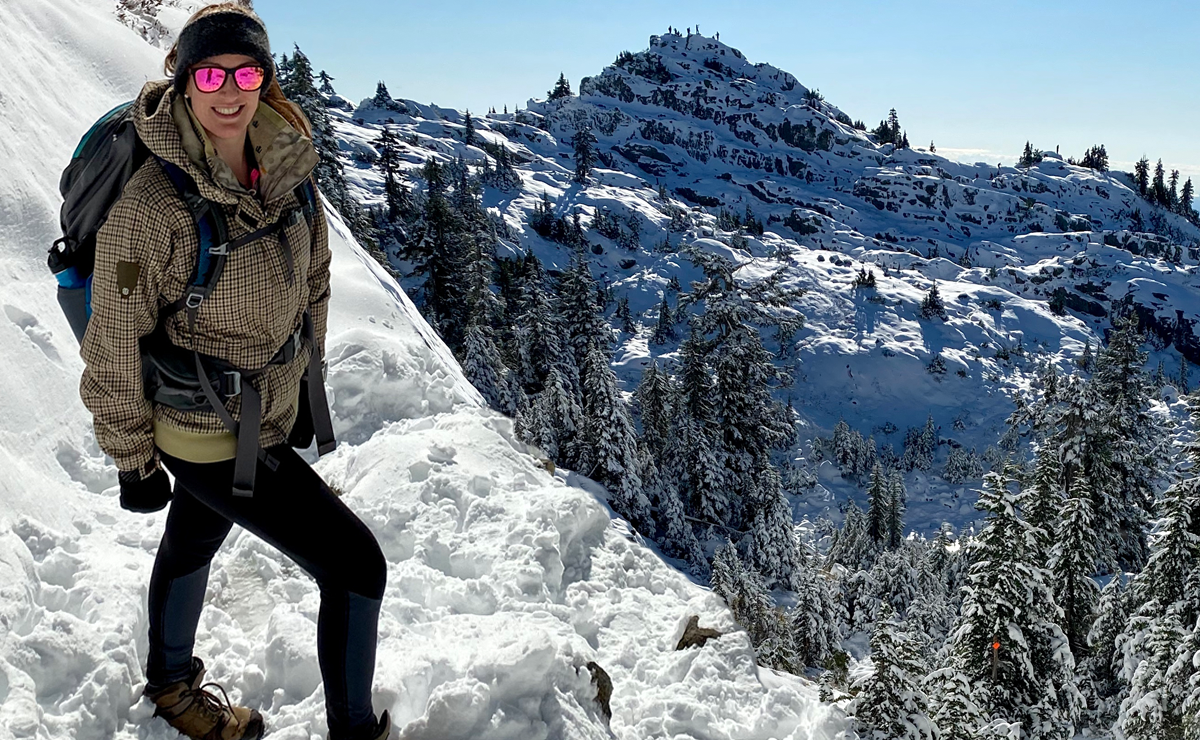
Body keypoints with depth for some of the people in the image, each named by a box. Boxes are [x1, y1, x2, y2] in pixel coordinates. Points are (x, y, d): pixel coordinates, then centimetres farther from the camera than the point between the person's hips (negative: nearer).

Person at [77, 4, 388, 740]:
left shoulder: (287, 170, -8)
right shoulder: (153, 204, -27)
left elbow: (313, 279, 8)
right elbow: (114, 344, -17)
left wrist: (305, 375, 16)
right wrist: (133, 462, -8)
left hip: (272, 411, 7)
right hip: (213, 439, -7)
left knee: (192, 543, 30)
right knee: (357, 566, -4)